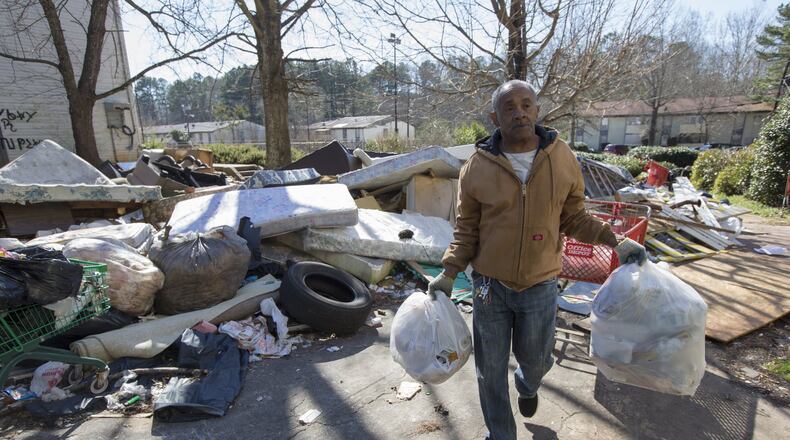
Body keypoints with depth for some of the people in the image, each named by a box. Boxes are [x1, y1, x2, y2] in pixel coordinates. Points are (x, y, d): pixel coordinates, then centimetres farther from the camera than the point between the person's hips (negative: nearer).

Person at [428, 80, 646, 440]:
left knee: (535, 358, 22)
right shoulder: (477, 167, -10)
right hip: (490, 284, -1)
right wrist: (448, 273, -10)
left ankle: (527, 386, 61)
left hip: (540, 284, 1)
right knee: (491, 369, 12)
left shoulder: (563, 158, -6)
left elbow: (573, 217, 5)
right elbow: (466, 229, -2)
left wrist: (615, 240, -8)